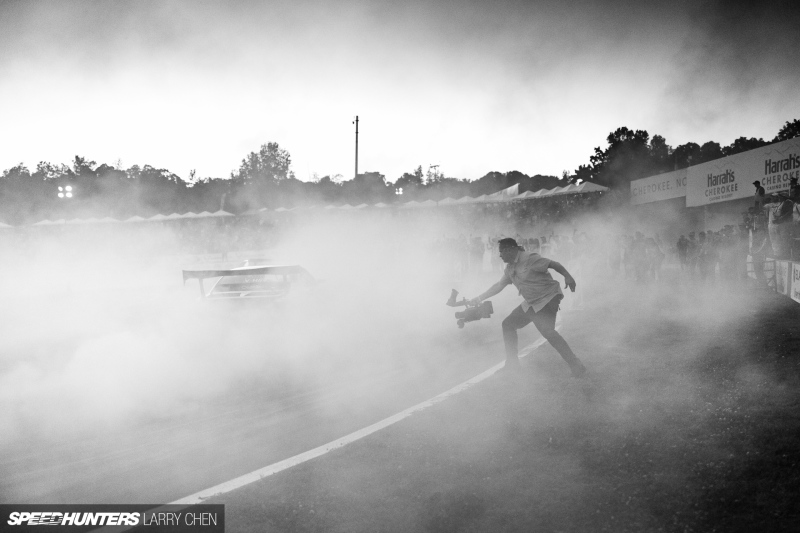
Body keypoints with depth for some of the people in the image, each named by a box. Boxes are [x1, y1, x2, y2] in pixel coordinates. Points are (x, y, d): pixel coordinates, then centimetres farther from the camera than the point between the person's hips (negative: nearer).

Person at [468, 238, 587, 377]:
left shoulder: (529, 258, -19)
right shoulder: (510, 268, 8)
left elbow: (553, 264, -20)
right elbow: (498, 286, 17)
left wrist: (567, 276, -35)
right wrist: (478, 299, 17)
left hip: (547, 298, -9)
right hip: (531, 303, 9)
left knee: (547, 331, -25)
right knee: (508, 324, 9)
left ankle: (575, 365, -20)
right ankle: (512, 362, 18)